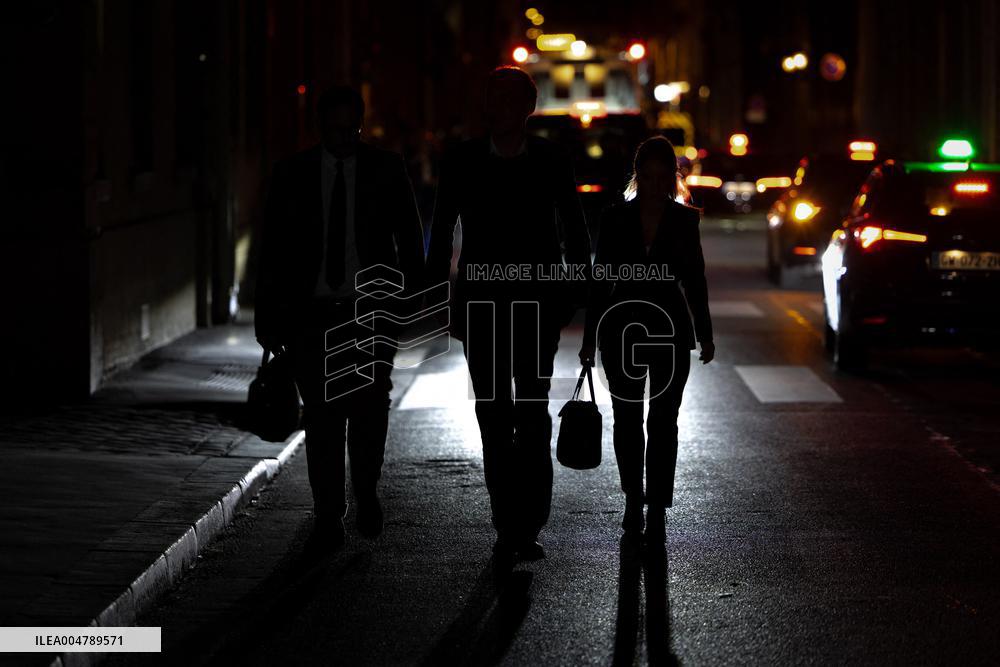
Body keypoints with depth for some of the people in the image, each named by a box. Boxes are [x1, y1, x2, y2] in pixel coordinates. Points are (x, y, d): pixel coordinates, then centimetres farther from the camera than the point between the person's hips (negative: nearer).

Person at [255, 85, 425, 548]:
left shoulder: (386, 170, 3)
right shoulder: (292, 174, 3)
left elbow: (410, 240, 7)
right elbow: (273, 249, 4)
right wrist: (269, 314, 0)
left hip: (371, 309, 0)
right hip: (312, 313, 0)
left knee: (369, 407, -6)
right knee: (322, 414, 1)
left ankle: (366, 493, 19)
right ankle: (328, 513, 13)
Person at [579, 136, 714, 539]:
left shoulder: (685, 220, 0)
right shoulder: (615, 219, -2)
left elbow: (694, 280, 8)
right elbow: (600, 280, 2)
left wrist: (704, 335, 10)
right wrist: (589, 338, 1)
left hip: (670, 331, 0)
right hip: (623, 330, 1)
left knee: (663, 421, -2)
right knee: (627, 419, 8)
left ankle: (656, 510, 0)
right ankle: (633, 502, 24)